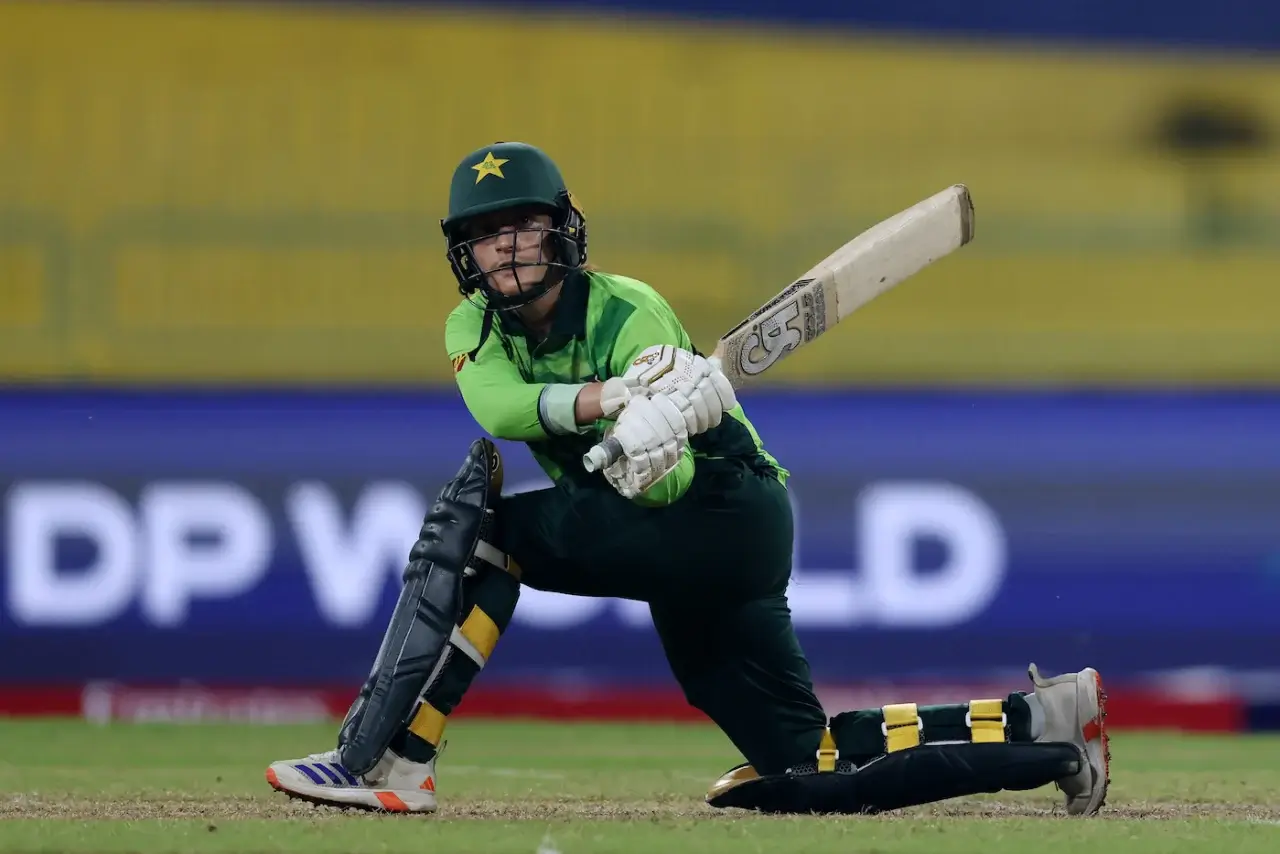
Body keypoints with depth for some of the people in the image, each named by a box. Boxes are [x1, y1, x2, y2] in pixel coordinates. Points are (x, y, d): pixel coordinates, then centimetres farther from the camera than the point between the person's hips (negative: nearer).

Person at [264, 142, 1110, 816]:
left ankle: (388, 762, -26)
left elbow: (668, 487, -24)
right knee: (808, 767, 6)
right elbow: (497, 404, -24)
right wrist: (596, 400, -42)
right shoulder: (474, 328, 1)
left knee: (478, 520, -23)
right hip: (675, 547, 8)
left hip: (729, 515, -8)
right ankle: (1046, 721, 13)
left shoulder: (629, 315, -17)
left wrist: (648, 458, -47)